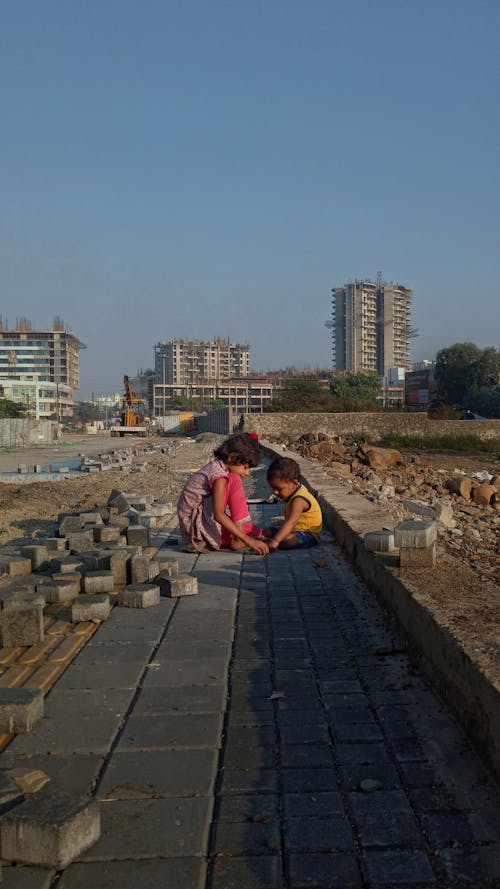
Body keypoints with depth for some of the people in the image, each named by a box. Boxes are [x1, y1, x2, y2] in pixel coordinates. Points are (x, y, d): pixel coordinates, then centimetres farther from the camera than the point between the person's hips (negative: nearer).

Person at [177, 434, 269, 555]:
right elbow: (218, 514, -31)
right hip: (196, 525, -9)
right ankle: (237, 540, -20)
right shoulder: (219, 475, -20)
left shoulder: (215, 467, 8)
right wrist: (248, 540, -32)